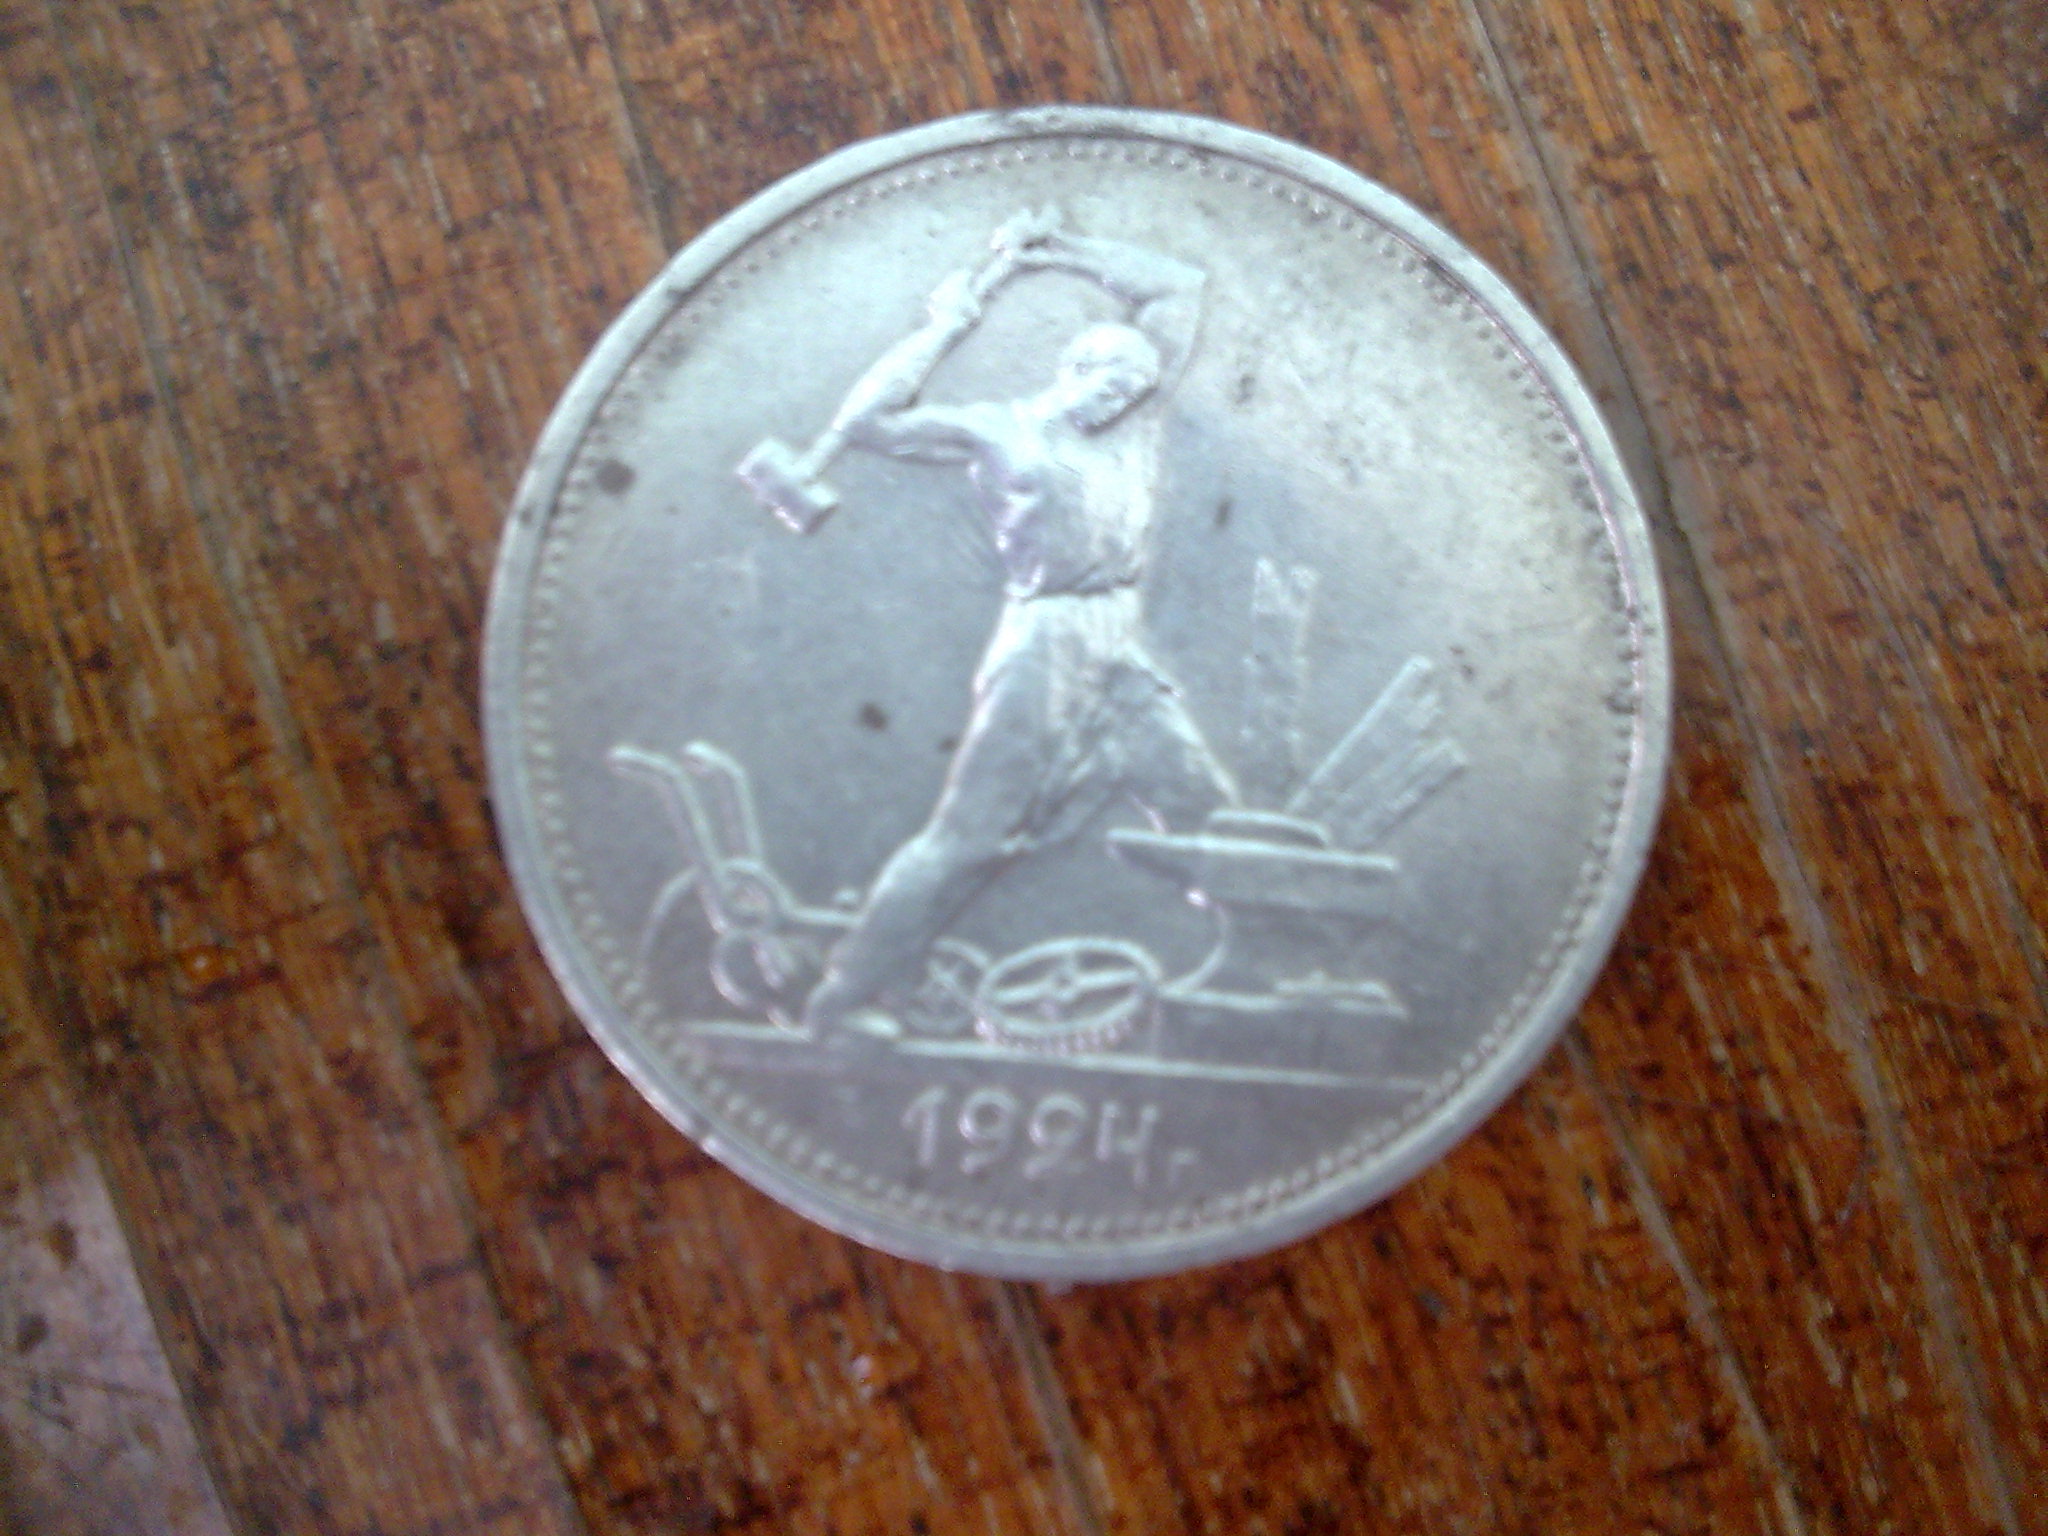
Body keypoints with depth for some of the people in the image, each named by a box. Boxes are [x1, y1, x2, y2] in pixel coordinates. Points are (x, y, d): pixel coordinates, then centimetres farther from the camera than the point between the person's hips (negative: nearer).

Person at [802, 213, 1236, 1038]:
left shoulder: (1133, 422, 15)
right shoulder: (996, 431, 2)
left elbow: (1178, 287, 21)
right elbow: (868, 419, -8)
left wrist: (1055, 251, 17)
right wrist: (945, 327, 0)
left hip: (1123, 655, 6)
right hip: (1044, 651, -6)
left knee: (1207, 816, 7)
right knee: (967, 839, -6)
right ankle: (838, 998, 1)